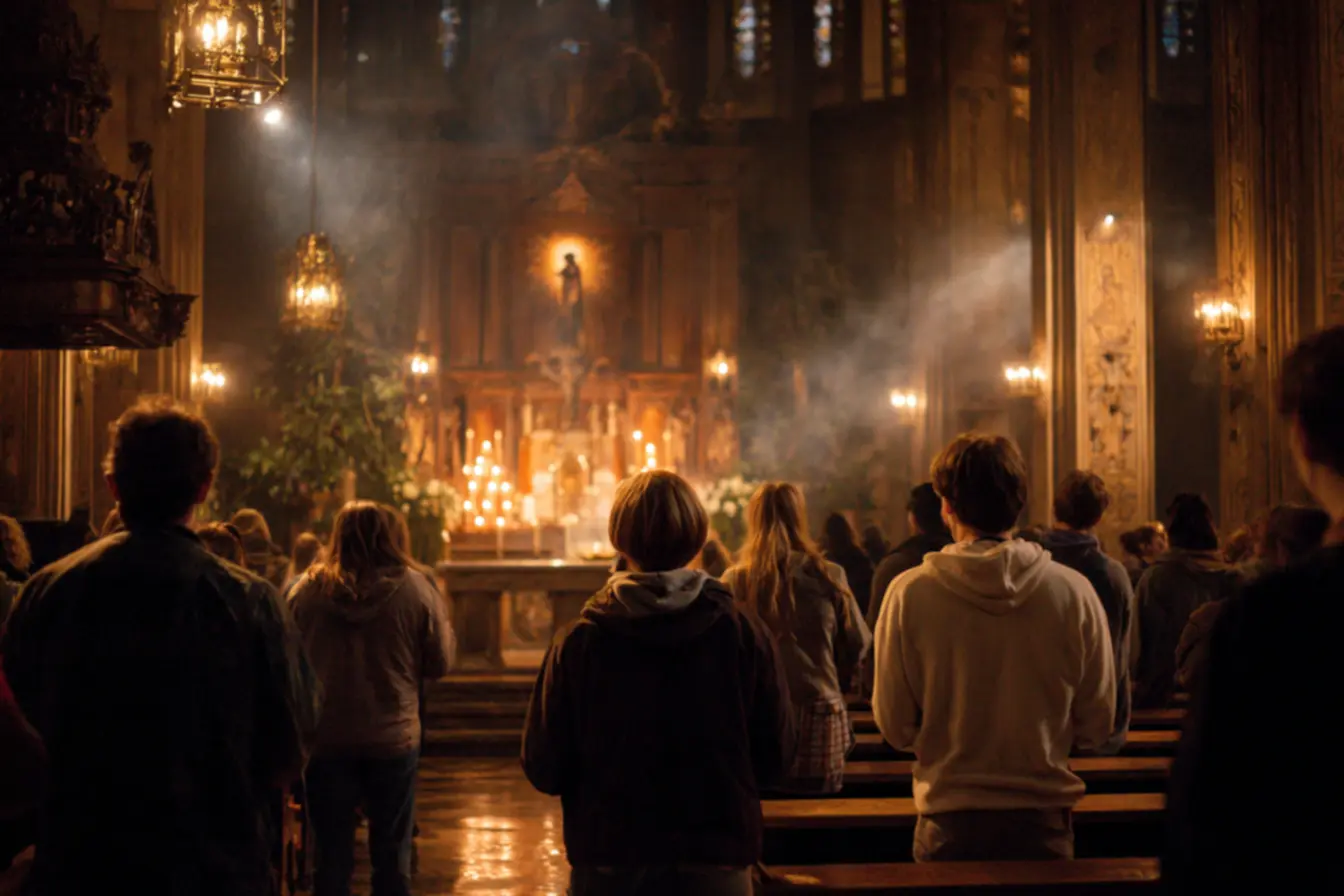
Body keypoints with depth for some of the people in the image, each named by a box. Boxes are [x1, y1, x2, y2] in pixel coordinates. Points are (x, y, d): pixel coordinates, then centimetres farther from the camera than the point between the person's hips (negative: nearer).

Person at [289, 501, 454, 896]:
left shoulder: (307, 589, -7)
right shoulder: (415, 588, -10)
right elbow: (440, 664, -4)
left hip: (326, 736, 1)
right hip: (394, 736, 0)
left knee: (331, 853, 11)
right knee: (392, 856, 11)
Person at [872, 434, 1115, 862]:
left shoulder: (910, 592, -12)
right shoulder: (1073, 591, -8)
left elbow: (895, 726, -6)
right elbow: (1096, 726, -2)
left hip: (950, 824, -1)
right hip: (1044, 820, 1)